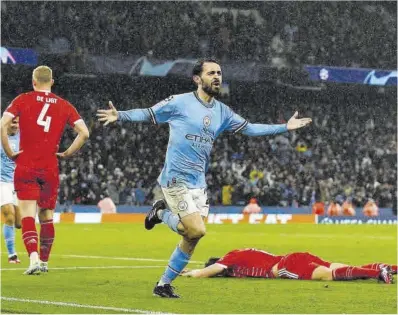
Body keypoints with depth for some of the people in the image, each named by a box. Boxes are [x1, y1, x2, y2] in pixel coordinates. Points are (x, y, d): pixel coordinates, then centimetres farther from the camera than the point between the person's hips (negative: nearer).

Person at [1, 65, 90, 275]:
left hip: (26, 167, -2)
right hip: (50, 169, 2)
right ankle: (44, 261, 22)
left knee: (27, 215, -6)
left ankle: (34, 258, -24)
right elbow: (84, 133, -1)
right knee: (46, 216, 14)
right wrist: (66, 154, 7)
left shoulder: (23, 100, 0)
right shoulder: (64, 106, 6)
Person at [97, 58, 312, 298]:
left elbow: (249, 128, 17)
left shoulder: (222, 111, 11)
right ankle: (162, 213, 9)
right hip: (175, 178, -6)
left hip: (198, 182, 6)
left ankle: (164, 285, 18)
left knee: (191, 239, 4)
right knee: (197, 230, -18)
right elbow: (148, 114, -1)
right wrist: (120, 116, -17)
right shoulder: (179, 102, -6)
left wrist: (285, 127, 13)